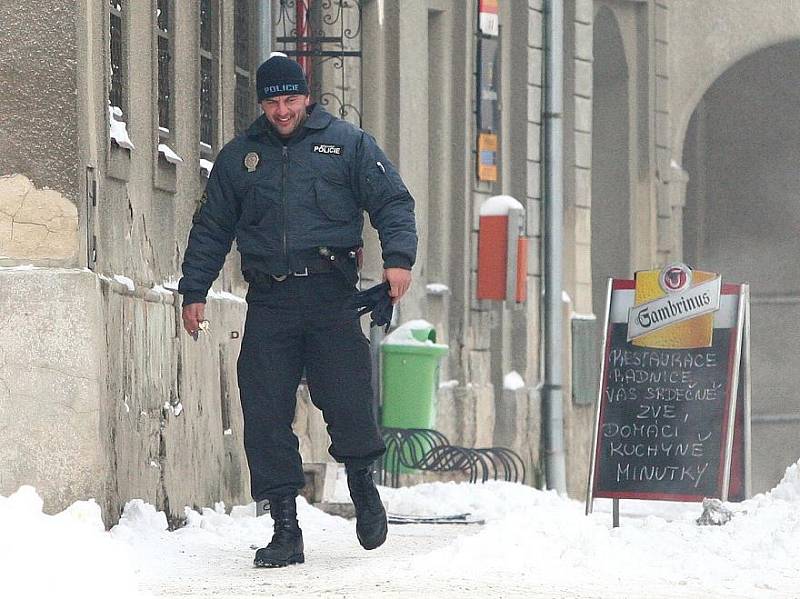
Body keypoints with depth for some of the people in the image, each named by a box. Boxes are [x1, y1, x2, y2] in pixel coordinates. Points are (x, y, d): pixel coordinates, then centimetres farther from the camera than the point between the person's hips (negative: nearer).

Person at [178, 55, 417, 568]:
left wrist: (399, 258, -11)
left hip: (332, 296, -3)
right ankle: (285, 527, 1)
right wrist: (194, 291, 13)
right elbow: (211, 228, 21)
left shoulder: (348, 144, 9)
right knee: (266, 413, -4)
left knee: (348, 402, -11)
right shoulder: (239, 157, 16)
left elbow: (393, 202, 5)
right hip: (269, 302, 3)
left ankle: (362, 483, 19)